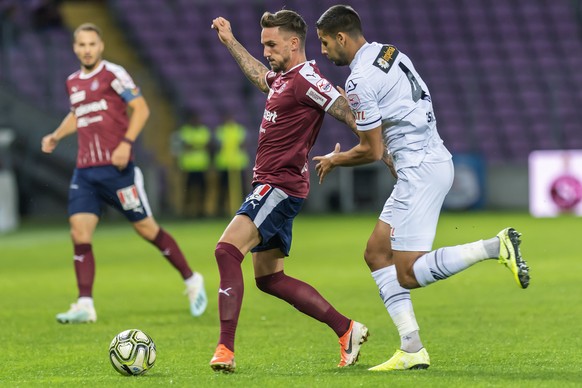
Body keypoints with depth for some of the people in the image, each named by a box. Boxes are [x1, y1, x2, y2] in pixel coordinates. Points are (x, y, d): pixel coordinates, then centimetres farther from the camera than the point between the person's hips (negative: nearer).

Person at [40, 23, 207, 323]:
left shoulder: (113, 74, -6)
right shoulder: (73, 82, 14)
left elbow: (141, 108, -9)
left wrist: (126, 143, -20)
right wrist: (56, 136, 19)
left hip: (115, 167, -6)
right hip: (84, 171, 6)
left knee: (146, 228, -1)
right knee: (79, 233, -7)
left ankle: (192, 281, 16)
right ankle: (85, 305, -7)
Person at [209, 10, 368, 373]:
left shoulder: (305, 78, -14)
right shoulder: (283, 77, 16)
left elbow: (349, 112, -17)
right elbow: (262, 77, 40)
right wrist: (231, 42, 47)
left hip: (282, 186, -11)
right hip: (271, 185, 11)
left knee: (228, 249, -24)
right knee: (269, 278, 13)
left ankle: (226, 349, -30)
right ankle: (346, 330, 18)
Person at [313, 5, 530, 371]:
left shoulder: (360, 81, -15)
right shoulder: (389, 52, 12)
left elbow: (372, 151, -10)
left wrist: (335, 160, 8)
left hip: (421, 170, -10)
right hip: (432, 160, 10)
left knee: (408, 275, -8)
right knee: (377, 253, 11)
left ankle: (496, 247, -16)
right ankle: (412, 350, 6)